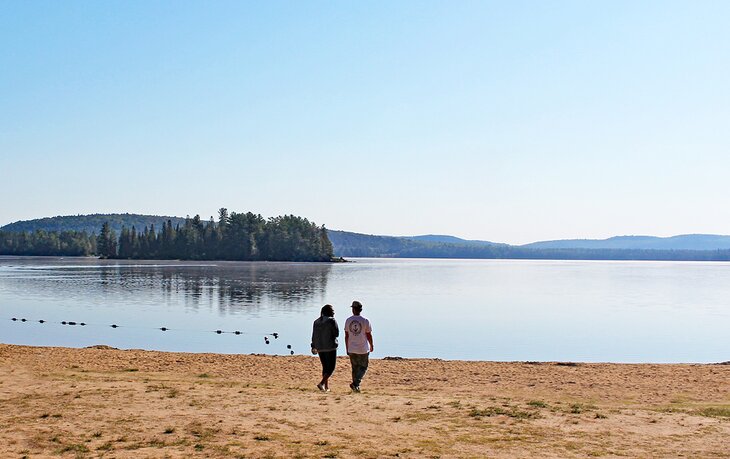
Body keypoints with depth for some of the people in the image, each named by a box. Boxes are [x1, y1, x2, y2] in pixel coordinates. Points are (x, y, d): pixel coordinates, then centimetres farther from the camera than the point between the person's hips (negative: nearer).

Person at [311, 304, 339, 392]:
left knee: (325, 367, 16)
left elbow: (314, 336, 12)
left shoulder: (316, 322, 8)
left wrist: (314, 347, 21)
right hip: (330, 347, -6)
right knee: (331, 368, 0)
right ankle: (321, 383, -17)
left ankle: (326, 386, 16)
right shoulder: (332, 321, -11)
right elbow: (336, 333, -8)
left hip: (320, 348, 6)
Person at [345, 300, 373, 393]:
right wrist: (371, 346, 11)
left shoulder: (348, 320, 0)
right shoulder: (365, 321, -9)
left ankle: (356, 386, 17)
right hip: (363, 349, -3)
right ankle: (355, 383, -12)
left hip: (351, 349, 3)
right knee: (363, 368, 7)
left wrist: (347, 349, 12)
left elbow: (346, 336, 4)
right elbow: (369, 335, -5)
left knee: (355, 368, 15)